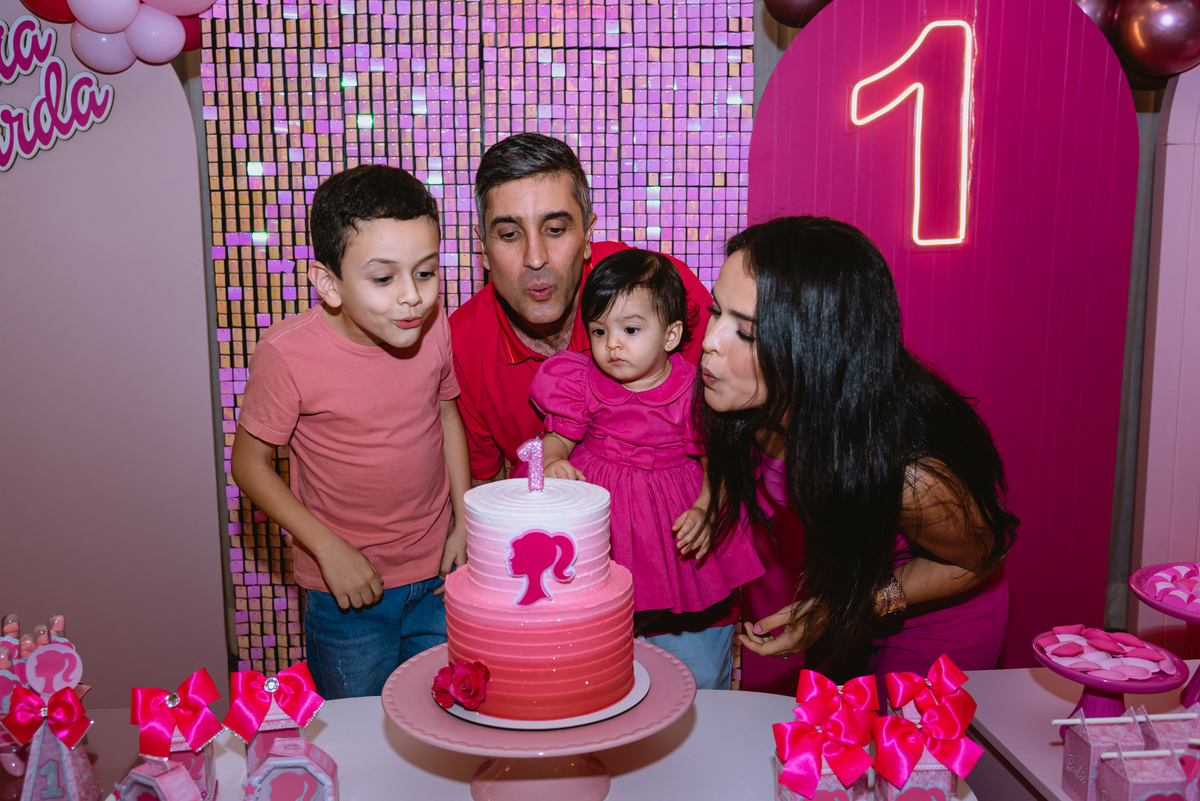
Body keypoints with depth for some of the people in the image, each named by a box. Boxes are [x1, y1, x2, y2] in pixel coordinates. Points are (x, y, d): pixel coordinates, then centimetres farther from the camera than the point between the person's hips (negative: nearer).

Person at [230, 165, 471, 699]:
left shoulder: (435, 328, -12)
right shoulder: (288, 353, -22)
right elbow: (249, 464, -10)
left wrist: (465, 523, 1)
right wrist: (330, 548, -15)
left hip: (438, 574, 3)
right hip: (348, 588, -2)